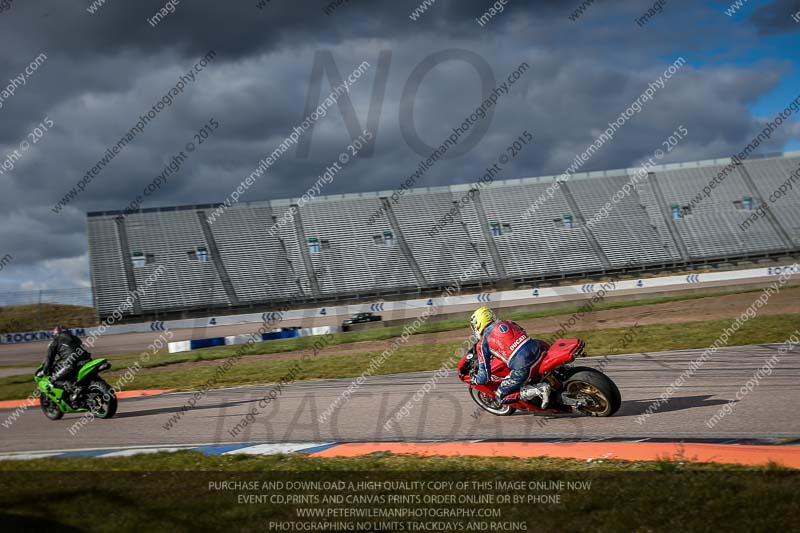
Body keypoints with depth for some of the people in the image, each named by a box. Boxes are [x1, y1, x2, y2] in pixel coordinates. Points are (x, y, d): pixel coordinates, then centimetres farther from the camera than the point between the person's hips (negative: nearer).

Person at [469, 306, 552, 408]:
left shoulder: (483, 343, 7)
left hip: (523, 368, -6)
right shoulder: (507, 322, 20)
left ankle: (538, 389, -6)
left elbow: (484, 375, 8)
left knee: (501, 396, 10)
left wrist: (475, 380, 29)